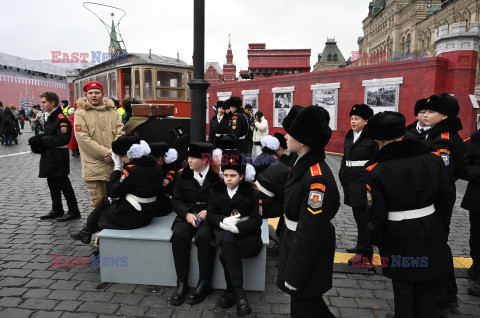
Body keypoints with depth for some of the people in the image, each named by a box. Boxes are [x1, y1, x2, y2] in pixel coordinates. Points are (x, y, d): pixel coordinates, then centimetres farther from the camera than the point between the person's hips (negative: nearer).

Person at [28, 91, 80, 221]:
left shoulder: (62, 119, -17)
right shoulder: (49, 118, 15)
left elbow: (62, 139, -24)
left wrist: (42, 140, -17)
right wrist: (39, 139, -1)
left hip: (59, 158, -10)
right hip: (49, 157, 10)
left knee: (64, 185, -2)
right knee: (53, 185, 16)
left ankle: (73, 211, 8)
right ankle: (57, 210, 28)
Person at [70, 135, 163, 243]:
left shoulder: (131, 169, -25)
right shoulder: (155, 165, 0)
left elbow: (112, 192, -15)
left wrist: (117, 167, -9)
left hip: (133, 216, -8)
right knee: (106, 200, 22)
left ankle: (86, 233, 39)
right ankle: (86, 232, 34)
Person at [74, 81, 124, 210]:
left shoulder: (112, 112, 12)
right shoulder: (80, 113, 1)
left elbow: (120, 133, 5)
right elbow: (83, 138, -9)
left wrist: (112, 153, -10)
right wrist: (105, 153, -14)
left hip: (114, 164, 3)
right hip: (93, 165, -3)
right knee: (97, 201, 1)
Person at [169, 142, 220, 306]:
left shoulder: (217, 176, -3)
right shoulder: (183, 175, 8)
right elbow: (176, 200, 10)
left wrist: (209, 211, -15)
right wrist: (187, 214, -8)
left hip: (210, 217, -3)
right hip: (187, 215, 4)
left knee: (204, 236, -33)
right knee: (179, 235, -27)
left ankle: (204, 283, -17)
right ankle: (181, 283, -15)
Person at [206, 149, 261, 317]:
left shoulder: (252, 192, -2)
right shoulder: (216, 190, 7)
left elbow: (257, 219, -6)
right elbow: (211, 215, 6)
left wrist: (237, 227, -23)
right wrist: (223, 221, -17)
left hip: (247, 233, -2)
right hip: (224, 231, 2)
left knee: (225, 254, -30)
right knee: (227, 241, -33)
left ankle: (231, 290, -11)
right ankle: (239, 292, -23)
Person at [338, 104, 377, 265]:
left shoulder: (371, 138, -8)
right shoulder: (349, 137, 13)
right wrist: (342, 176, 13)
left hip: (364, 181, -7)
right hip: (350, 180, 7)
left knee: (363, 215, -3)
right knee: (357, 214, 16)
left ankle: (365, 252, 6)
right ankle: (362, 245, 30)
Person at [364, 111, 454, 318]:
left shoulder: (375, 171, -17)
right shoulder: (432, 160, -5)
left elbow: (376, 215, -13)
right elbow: (447, 199, 4)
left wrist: (377, 241, 3)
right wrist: (440, 228, 17)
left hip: (398, 237, -3)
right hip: (430, 235, 4)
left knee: (403, 290, 15)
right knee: (427, 289, 19)